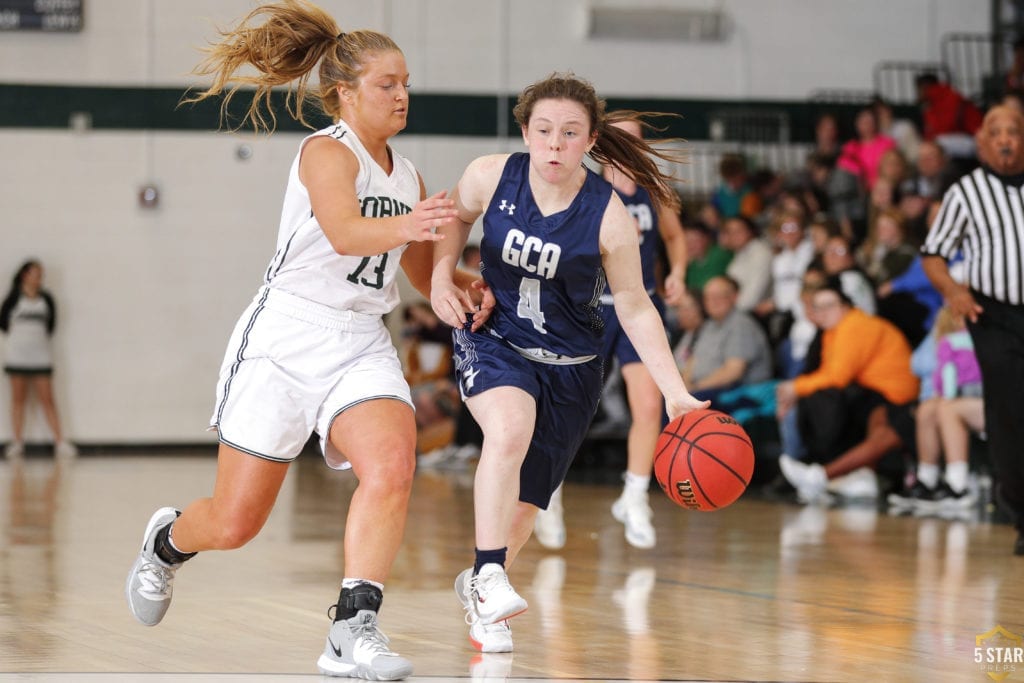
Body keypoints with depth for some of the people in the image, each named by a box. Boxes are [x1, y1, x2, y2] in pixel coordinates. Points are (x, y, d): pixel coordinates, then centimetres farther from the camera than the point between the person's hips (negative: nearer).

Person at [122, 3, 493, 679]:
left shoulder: (407, 176, 12)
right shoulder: (327, 152, -11)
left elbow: (424, 273, 25)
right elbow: (344, 232, -32)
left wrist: (467, 288, 4)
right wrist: (401, 227, -52)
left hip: (361, 346, 6)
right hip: (287, 338, -5)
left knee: (392, 467, -26)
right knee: (235, 522, 3)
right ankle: (167, 541, 39)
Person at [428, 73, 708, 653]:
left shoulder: (609, 217, -19)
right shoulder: (491, 176, -15)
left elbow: (635, 308, -9)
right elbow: (457, 216, 10)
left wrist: (676, 392, -14)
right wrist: (441, 279, -5)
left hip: (570, 366, 0)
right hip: (493, 340, 0)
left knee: (523, 501, 4)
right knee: (510, 429, -33)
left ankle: (481, 585, 35)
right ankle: (489, 576, -27)